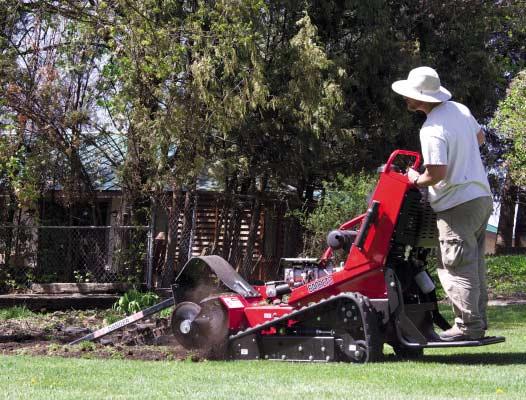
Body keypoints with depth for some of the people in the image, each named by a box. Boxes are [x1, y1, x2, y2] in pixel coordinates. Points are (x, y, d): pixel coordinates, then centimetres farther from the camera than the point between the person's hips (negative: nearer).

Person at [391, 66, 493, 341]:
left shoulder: (432, 131, -22)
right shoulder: (460, 109, 5)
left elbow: (438, 173, -26)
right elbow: (479, 137, 22)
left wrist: (417, 180, -7)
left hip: (457, 205, -9)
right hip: (482, 197, 9)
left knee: (456, 267, -2)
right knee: (474, 265, 16)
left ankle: (468, 326, -1)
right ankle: (478, 322, 21)